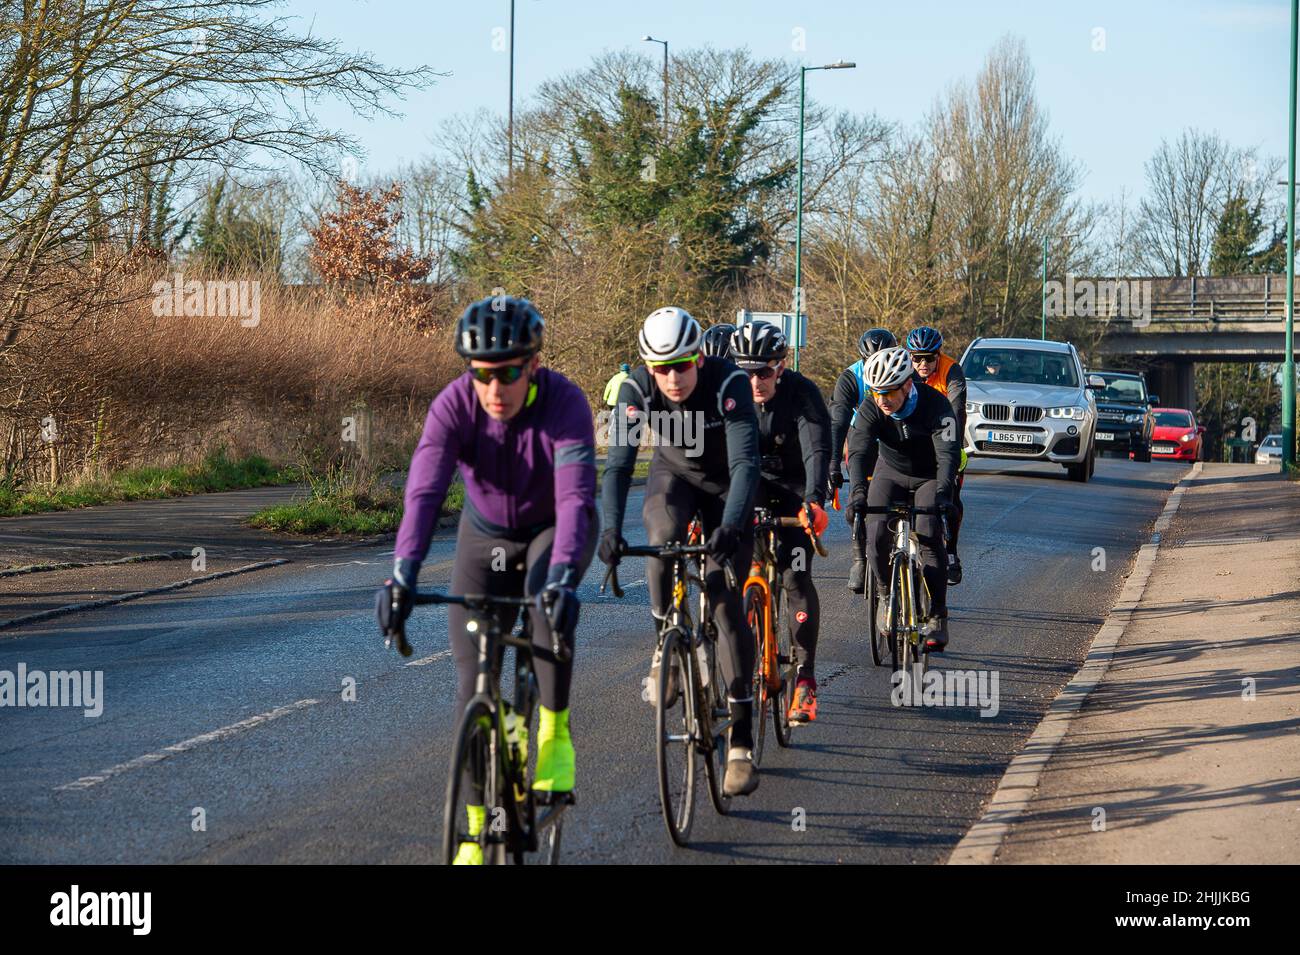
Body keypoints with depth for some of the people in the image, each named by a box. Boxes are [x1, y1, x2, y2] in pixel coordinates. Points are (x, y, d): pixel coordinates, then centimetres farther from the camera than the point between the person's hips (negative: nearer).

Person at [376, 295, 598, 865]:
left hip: (553, 529, -2)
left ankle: (554, 735, -20)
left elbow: (575, 496, -42)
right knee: (473, 684, -4)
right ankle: (477, 831, 7)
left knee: (548, 594, -37)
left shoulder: (564, 403, -31)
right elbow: (424, 492, -37)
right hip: (486, 536, 2)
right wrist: (403, 574, -51)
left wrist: (562, 575, -58)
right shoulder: (453, 406, -26)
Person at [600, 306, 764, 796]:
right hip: (673, 476, 2)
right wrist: (611, 528, -46)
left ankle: (742, 742, -10)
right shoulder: (636, 389, -25)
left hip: (724, 484, -2)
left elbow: (745, 462, -39)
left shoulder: (729, 383, -32)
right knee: (663, 536, -34)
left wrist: (732, 525, -54)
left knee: (726, 600, -12)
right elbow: (618, 463, -30)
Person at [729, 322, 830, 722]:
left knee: (796, 577, -16)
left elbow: (817, 451, -36)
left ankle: (805, 679, -13)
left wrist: (813, 501, -53)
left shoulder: (802, 393, -25)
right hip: (751, 483, 3)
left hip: (795, 488, -2)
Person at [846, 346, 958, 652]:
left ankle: (937, 618, -10)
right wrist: (857, 492, -51)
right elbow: (860, 451, -34)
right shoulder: (870, 409, -23)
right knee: (877, 534, -20)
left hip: (929, 477, -2)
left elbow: (947, 453, -39)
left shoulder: (935, 405, -30)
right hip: (891, 473, 2)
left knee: (930, 538, -19)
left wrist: (943, 494, -55)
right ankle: (885, 595, 4)